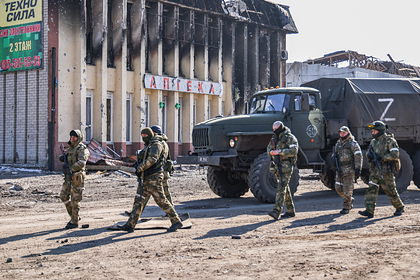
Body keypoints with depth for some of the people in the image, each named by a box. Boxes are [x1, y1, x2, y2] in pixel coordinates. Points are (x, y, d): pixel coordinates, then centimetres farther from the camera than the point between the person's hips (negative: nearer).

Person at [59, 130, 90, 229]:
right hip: (68, 176, 8)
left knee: (75, 200, -3)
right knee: (64, 196, 9)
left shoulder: (82, 149, -10)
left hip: (77, 178, -8)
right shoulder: (70, 148, 15)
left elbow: (81, 162, -23)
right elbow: (67, 160, 24)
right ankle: (73, 216, 23)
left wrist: (70, 169, -23)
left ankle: (75, 222, 5)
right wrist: (62, 158, 0)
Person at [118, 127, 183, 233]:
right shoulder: (148, 146, 22)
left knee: (161, 200, -9)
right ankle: (130, 225, 8)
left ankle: (176, 222, -2)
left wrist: (140, 168, -18)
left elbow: (152, 159, -23)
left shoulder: (156, 145, -8)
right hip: (147, 179, 9)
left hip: (154, 178, -9)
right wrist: (140, 167, 10)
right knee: (139, 201, 7)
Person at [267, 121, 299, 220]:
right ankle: (290, 211, 22)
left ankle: (276, 211, -23)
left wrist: (279, 152, -24)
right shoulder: (275, 138, 16)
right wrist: (271, 152, -4)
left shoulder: (290, 137, -8)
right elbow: (268, 148, 21)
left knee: (281, 188, -16)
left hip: (286, 166, -8)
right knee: (285, 189, 13)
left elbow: (293, 151, -19)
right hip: (277, 166, 8)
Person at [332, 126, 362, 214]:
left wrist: (358, 169, -15)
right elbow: (336, 154, 29)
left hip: (349, 170, -7)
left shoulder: (353, 143, -6)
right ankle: (350, 200, 29)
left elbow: (358, 157, -9)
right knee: (338, 188, 6)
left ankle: (346, 207, 0)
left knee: (347, 189, -7)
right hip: (340, 170, 7)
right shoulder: (338, 143, 15)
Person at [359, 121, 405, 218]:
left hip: (386, 171, -6)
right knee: (371, 189, -5)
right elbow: (369, 153, 21)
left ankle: (400, 208, 23)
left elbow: (395, 155, -16)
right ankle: (369, 211, -8)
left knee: (390, 191, 4)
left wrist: (382, 158, -23)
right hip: (375, 170, 6)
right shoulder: (373, 141, 14)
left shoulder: (389, 140, -8)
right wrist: (369, 155, -4)